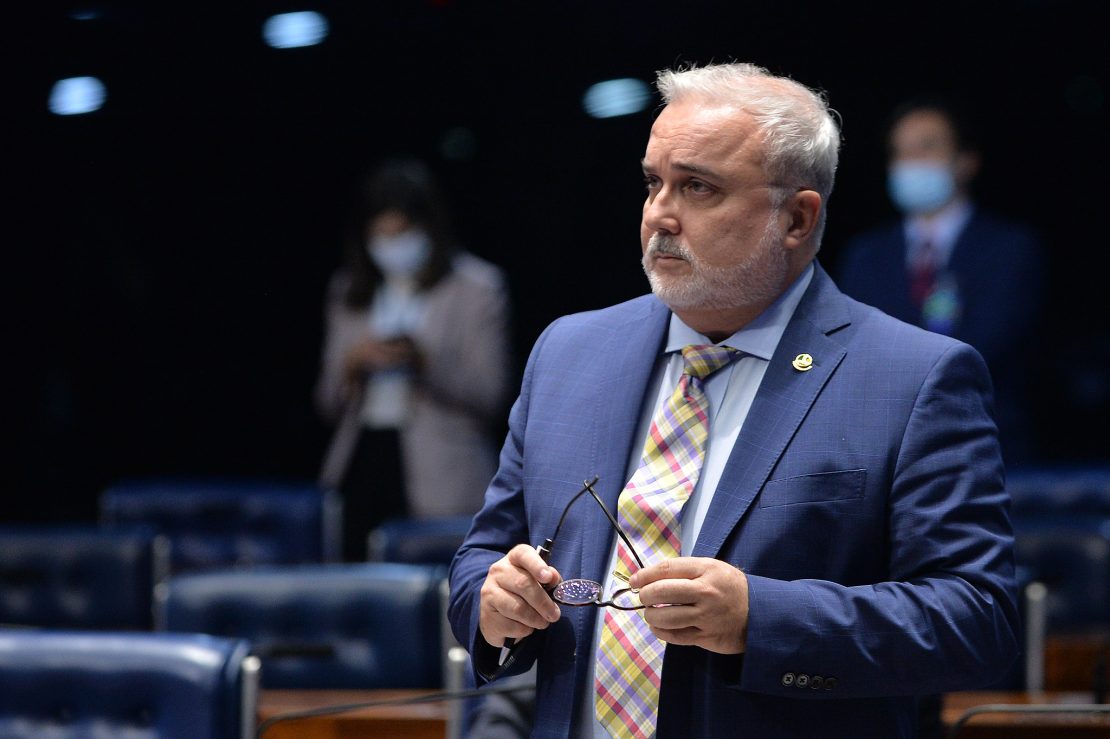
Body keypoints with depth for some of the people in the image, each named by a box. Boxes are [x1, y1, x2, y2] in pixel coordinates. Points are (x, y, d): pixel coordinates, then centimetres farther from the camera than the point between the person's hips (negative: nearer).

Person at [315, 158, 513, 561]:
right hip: (362, 469, 4)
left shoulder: (477, 288, 5)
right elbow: (329, 403, 16)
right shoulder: (349, 293, 16)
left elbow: (491, 395, -3)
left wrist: (424, 362, -17)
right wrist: (353, 364, -4)